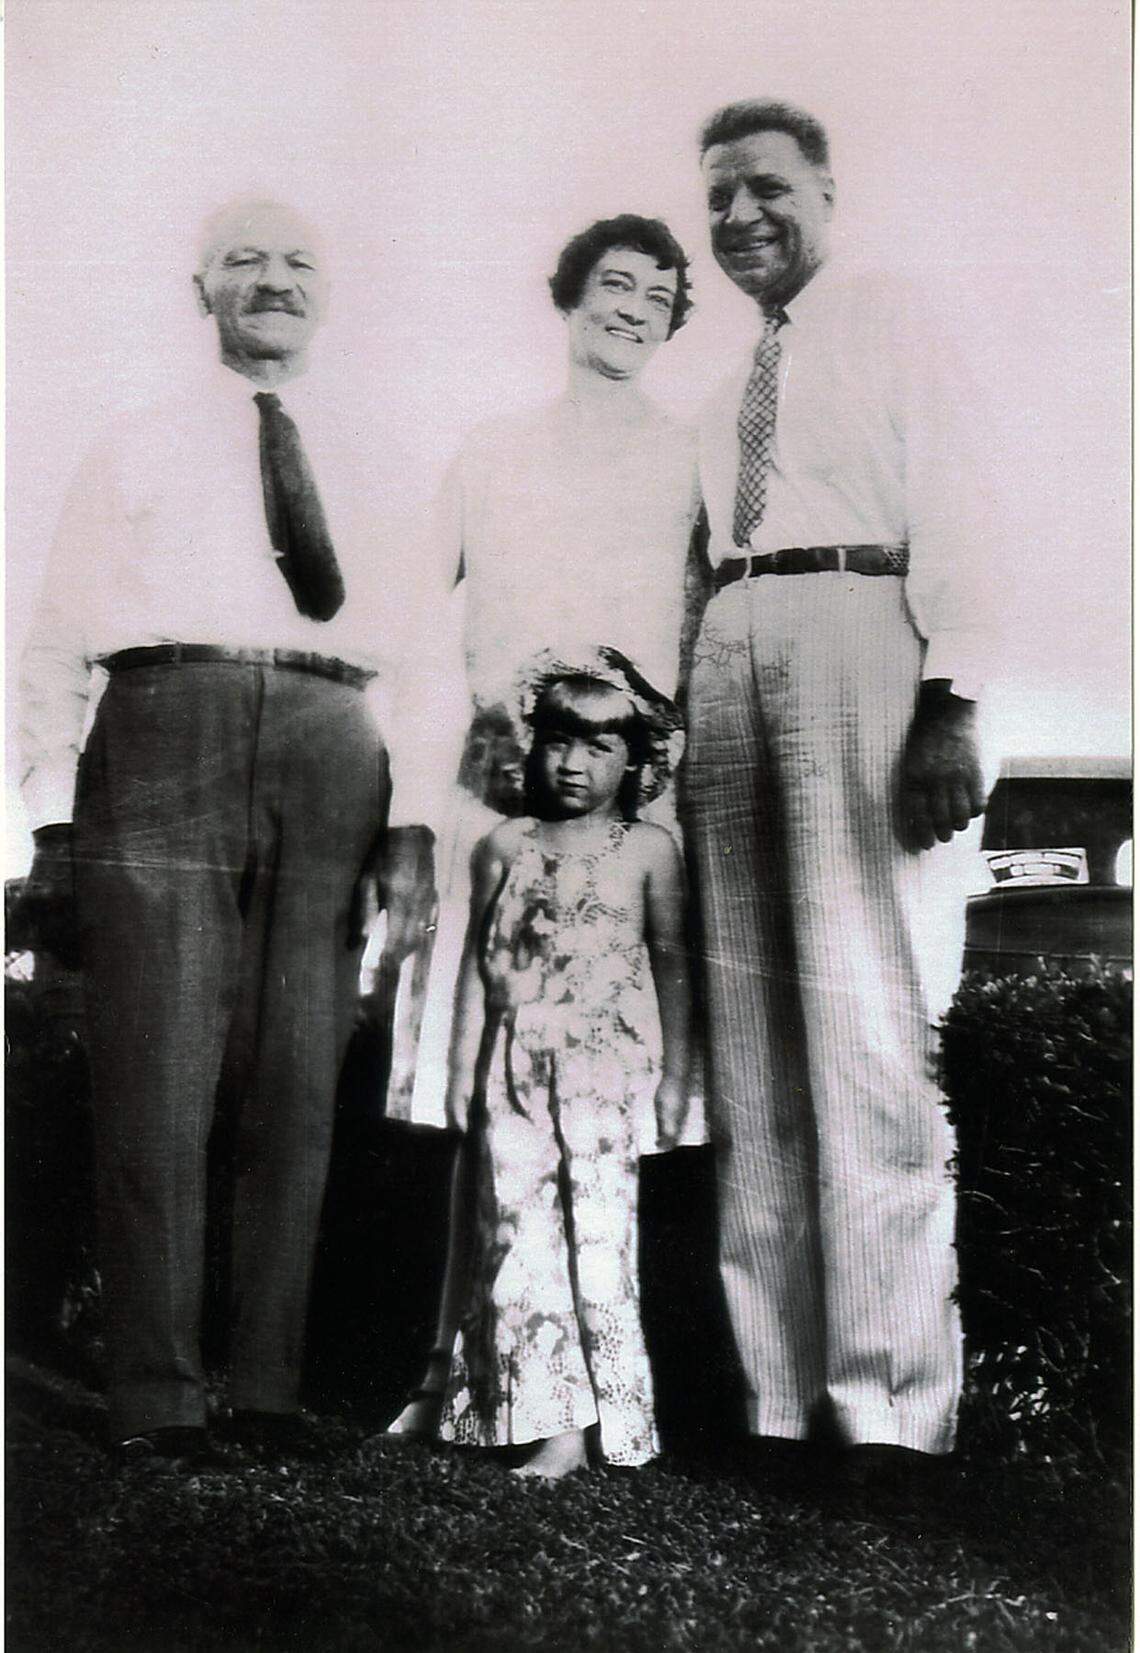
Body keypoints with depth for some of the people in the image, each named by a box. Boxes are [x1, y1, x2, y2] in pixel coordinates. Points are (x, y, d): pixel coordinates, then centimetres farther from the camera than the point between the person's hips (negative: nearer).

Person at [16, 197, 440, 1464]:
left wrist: (414, 822, 4)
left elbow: (415, 644, 15)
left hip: (330, 761, 2)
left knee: (301, 1083, 2)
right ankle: (155, 1399, 2)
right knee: (155, 1076, -6)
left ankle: (269, 1388, 12)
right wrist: (54, 818, -1)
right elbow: (59, 636, 10)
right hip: (166, 731, -2)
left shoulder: (369, 458, 20)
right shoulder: (136, 448, 16)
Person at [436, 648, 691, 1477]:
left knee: (598, 1227, -7)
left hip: (602, 1062, -2)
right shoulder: (505, 847, 11)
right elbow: (478, 960, 13)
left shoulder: (648, 850, 5)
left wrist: (675, 1074, 6)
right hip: (513, 1063, 3)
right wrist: (464, 1064, 8)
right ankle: (555, 1420, 2)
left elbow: (671, 965, 8)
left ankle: (608, 1417, 0)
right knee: (516, 1227, -2)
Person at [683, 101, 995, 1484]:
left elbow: (949, 511, -2)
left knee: (865, 1019, -11)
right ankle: (781, 1382, 5)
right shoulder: (727, 392, 26)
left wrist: (950, 705, -15)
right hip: (729, 659, 6)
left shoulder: (885, 322, 10)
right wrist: (689, 722, 9)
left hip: (858, 634, -6)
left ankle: (890, 1395, -8)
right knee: (751, 1033, 1)